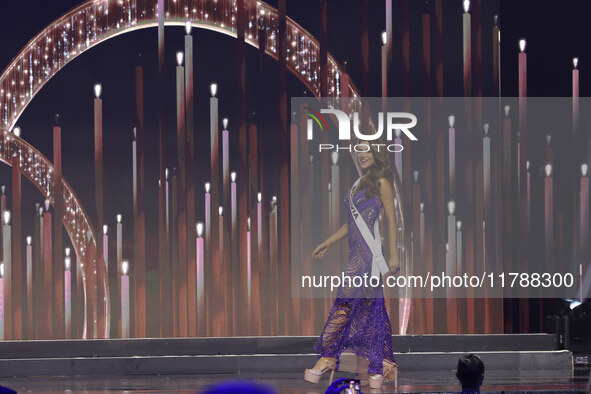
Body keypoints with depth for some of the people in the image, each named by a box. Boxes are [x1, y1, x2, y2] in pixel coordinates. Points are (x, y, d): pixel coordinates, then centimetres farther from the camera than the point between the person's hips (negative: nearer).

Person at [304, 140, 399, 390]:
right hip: (357, 252, 8)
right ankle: (379, 367, 3)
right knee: (369, 306, 4)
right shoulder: (359, 184, 21)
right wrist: (328, 243, 26)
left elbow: (391, 219, -6)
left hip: (369, 251, -8)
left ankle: (326, 360, -16)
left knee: (346, 301, -13)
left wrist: (393, 254, -12)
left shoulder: (381, 183, -2)